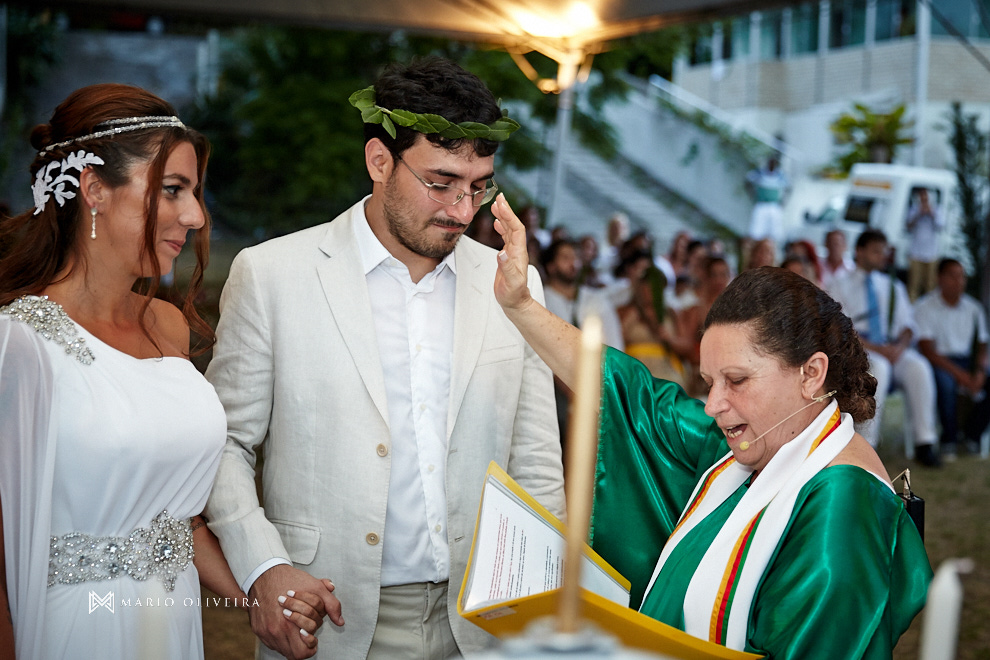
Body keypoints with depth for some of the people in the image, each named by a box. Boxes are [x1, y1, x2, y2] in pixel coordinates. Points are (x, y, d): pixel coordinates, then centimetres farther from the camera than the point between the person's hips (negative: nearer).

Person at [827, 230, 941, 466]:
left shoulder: (894, 287, 23)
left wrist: (900, 345, -9)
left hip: (893, 349, 4)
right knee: (879, 367, -37)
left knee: (919, 367, -29)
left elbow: (908, 324, 15)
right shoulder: (840, 287, 9)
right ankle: (866, 443, -34)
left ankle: (925, 442, -26)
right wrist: (875, 348, -17)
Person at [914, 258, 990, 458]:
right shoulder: (925, 307, -5)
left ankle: (971, 432, 0)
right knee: (945, 381, -37)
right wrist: (960, 374, -22)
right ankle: (949, 439, -15)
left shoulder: (974, 308, 11)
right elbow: (927, 350, -13)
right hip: (938, 363, -5)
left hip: (966, 362, 5)